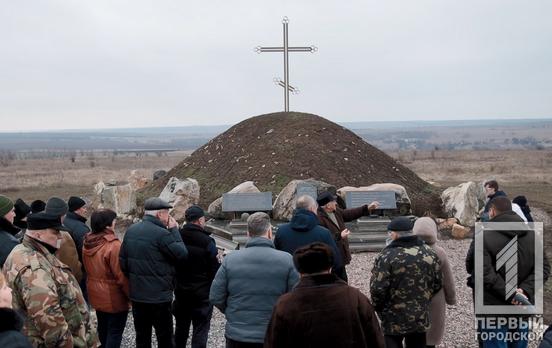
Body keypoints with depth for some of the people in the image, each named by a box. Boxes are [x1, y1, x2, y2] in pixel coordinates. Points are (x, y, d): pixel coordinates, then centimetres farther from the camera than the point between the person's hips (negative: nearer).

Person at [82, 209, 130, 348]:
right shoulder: (113, 245, -25)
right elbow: (121, 276, -23)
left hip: (96, 295, 8)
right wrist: (132, 296, -12)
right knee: (115, 331, 5)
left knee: (103, 327, 24)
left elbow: (88, 269, 10)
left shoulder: (87, 243, -1)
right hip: (114, 297, -8)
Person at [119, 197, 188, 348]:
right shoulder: (161, 234, -19)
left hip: (136, 295, 7)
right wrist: (174, 230, -4)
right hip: (159, 297, -7)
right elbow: (182, 254, -12)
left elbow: (122, 261, 9)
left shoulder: (131, 231, 5)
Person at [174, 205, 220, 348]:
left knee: (181, 327, 20)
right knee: (200, 330, 3)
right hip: (202, 293, -5)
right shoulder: (206, 241, -16)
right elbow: (215, 269, -13)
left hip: (180, 292, 5)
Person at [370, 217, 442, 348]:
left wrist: (379, 308, -1)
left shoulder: (387, 256, -18)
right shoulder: (429, 253, -1)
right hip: (420, 317, 5)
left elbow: (378, 289, -19)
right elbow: (437, 283, 6)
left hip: (394, 319, -4)